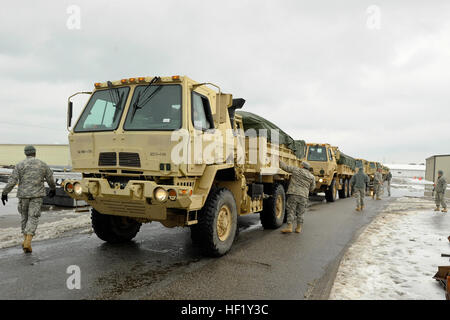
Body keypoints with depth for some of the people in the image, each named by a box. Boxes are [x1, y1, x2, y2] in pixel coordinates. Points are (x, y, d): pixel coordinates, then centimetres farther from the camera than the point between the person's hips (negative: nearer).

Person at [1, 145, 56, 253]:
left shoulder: (20, 165, -1)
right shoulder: (43, 165, 2)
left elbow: (12, 181, -8)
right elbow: (50, 179, 9)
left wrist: (4, 193, 0)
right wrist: (53, 189, 26)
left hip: (23, 194, 1)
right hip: (37, 195, -1)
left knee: (25, 216, 18)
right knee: (33, 218, -1)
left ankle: (26, 240, 23)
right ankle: (28, 242, -15)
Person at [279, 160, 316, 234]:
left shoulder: (296, 170, 2)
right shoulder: (312, 177, 10)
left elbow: (285, 167, 4)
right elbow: (312, 189, 15)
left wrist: (279, 161, 17)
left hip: (293, 193, -3)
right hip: (303, 195, 3)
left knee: (291, 211, -1)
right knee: (300, 212, 12)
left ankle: (289, 227, -6)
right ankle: (299, 228, 15)